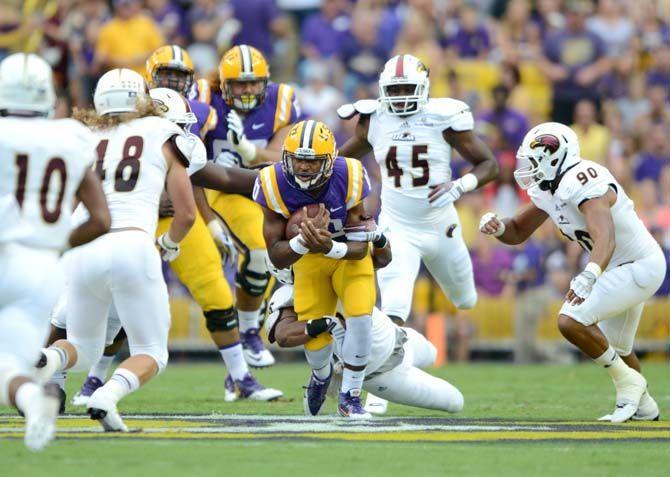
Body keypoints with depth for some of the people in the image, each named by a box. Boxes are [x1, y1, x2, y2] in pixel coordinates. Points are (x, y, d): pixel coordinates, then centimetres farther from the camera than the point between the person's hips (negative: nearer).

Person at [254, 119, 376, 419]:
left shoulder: (349, 178, -30)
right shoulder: (274, 185, -27)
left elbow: (360, 247, -24)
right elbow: (277, 258, -23)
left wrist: (330, 247, -45)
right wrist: (305, 239, -43)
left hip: (349, 255, -1)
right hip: (307, 259, 1)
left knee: (360, 316, -23)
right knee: (314, 334, -2)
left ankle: (350, 397, -2)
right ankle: (322, 375, 38)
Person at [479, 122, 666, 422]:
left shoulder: (582, 183, -29)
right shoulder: (548, 189, 1)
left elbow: (605, 239, -43)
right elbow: (518, 233, 9)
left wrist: (590, 275, -61)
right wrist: (498, 227, -14)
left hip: (639, 265, -10)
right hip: (617, 269, 10)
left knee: (571, 321, -23)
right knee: (614, 347, 26)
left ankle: (627, 381, -6)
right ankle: (644, 407, 47)